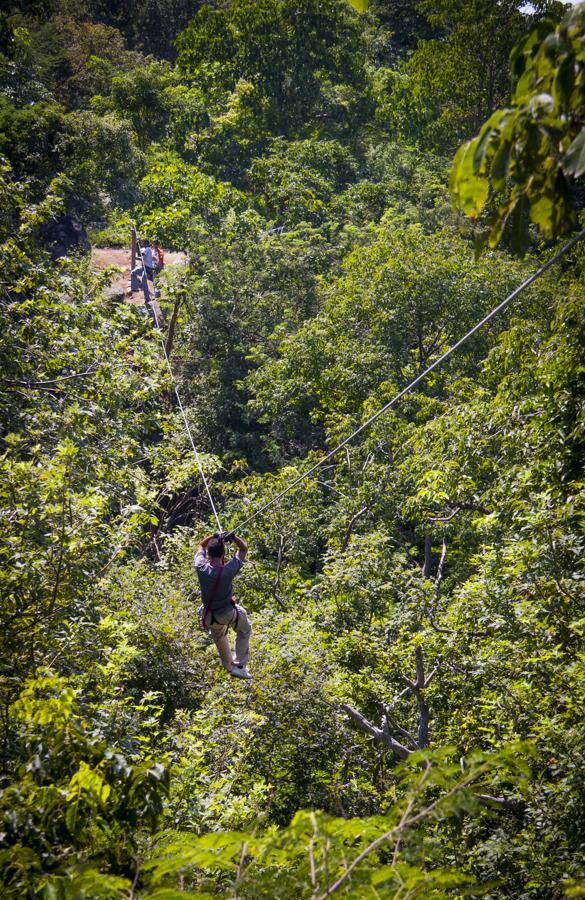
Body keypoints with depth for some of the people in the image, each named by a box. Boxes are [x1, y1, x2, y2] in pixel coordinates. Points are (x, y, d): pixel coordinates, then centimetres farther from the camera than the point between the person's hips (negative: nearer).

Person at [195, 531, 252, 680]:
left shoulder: (201, 568, -25)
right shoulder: (229, 570, -31)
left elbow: (201, 545, -3)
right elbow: (244, 548, -15)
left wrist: (214, 536, -15)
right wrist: (233, 537, -26)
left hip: (209, 615, 3)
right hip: (228, 613, -3)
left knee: (219, 637, 32)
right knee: (245, 630, 27)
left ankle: (228, 666, 49)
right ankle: (239, 666, 26)